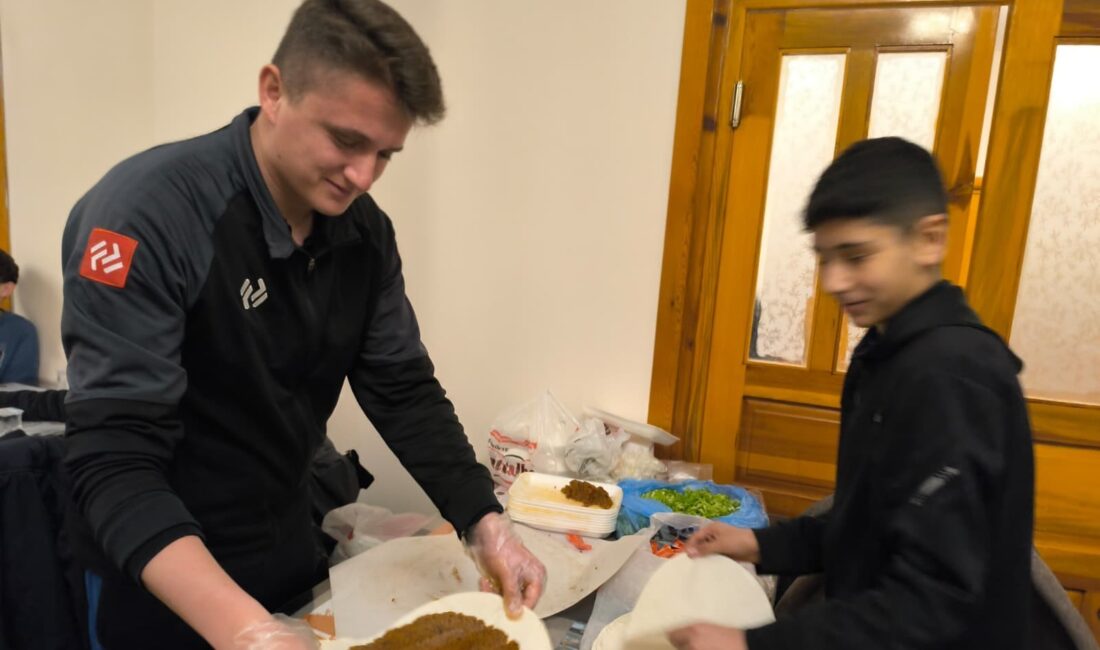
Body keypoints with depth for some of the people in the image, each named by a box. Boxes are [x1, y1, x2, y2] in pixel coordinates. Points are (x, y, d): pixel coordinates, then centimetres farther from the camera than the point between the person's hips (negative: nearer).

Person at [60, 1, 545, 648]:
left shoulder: (365, 231, -7)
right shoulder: (148, 214, -25)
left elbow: (404, 389, -5)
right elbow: (116, 459, -29)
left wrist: (484, 522, -16)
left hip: (290, 543, 6)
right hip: (159, 579, -5)